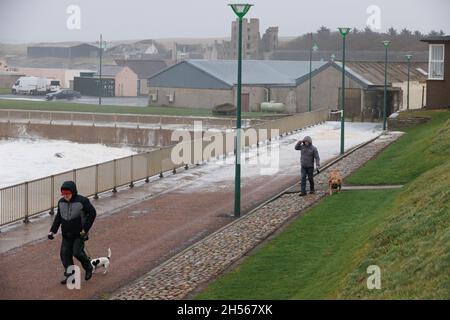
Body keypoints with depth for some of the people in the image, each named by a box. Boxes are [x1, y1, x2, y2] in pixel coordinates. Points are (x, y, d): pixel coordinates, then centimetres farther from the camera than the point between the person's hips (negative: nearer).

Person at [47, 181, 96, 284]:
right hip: (66, 234, 6)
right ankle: (69, 275, 12)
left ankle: (88, 268, 13)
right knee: (65, 254, 0)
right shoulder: (61, 202, 4)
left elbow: (92, 213, -10)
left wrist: (85, 229, -13)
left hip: (79, 234, -5)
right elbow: (58, 217, 14)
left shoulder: (82, 201, -13)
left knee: (77, 252, -14)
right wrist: (52, 231, 5)